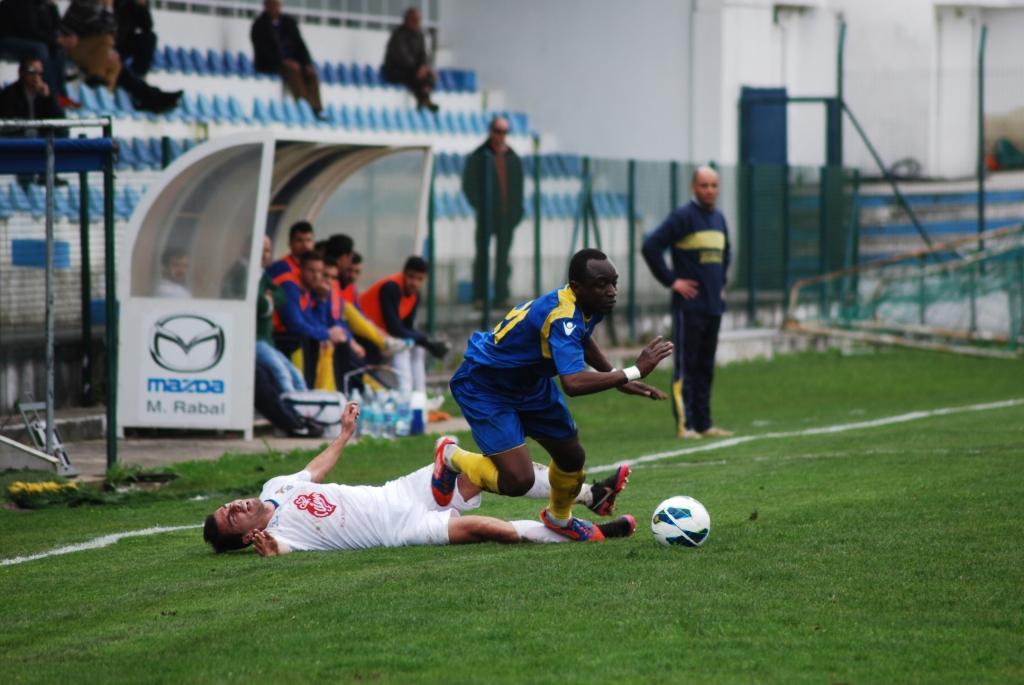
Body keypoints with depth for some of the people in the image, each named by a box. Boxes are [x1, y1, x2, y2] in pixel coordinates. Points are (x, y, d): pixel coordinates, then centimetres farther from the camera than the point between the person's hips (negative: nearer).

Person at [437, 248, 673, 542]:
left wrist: (617, 377, 10)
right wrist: (633, 372, -43)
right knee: (518, 481, -18)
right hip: (484, 388, -9)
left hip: (531, 381, 9)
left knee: (572, 456, 12)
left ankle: (559, 517, 44)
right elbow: (573, 383, -50)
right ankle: (452, 458, 11)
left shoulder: (590, 305, -8)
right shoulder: (561, 316, -37)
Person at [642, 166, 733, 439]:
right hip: (689, 306, -7)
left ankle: (704, 424, 14)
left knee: (706, 367, 10)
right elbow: (651, 247, -15)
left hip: (714, 305, 7)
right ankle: (685, 424, -5)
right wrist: (671, 280, -13)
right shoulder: (683, 217, -9)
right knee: (686, 367, -6)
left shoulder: (719, 219, 14)